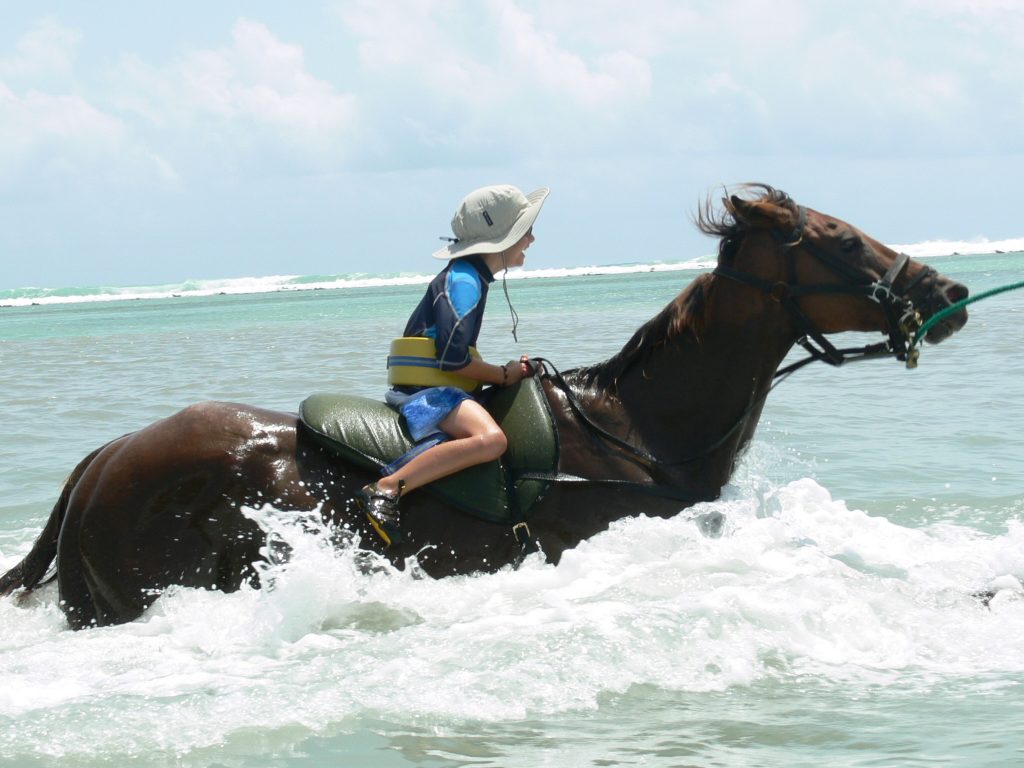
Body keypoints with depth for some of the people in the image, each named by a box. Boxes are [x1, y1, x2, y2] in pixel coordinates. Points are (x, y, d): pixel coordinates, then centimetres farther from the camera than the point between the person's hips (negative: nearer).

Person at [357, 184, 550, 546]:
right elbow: (452, 358, -21)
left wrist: (509, 371, 13)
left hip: (436, 391, 10)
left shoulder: (469, 277, 19)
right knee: (490, 439, -36)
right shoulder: (462, 280, -12)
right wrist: (504, 375, -7)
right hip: (426, 392, -10)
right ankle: (386, 491, -36)